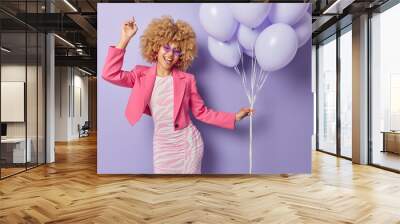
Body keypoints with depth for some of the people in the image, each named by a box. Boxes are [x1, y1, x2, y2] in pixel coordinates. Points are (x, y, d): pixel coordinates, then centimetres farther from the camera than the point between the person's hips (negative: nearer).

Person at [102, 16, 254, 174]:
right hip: (162, 145, 1)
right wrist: (125, 39, -16)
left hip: (189, 143, 0)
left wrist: (234, 117, -3)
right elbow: (110, 74, -17)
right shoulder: (142, 75, -3)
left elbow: (202, 112, 2)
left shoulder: (186, 79, -5)